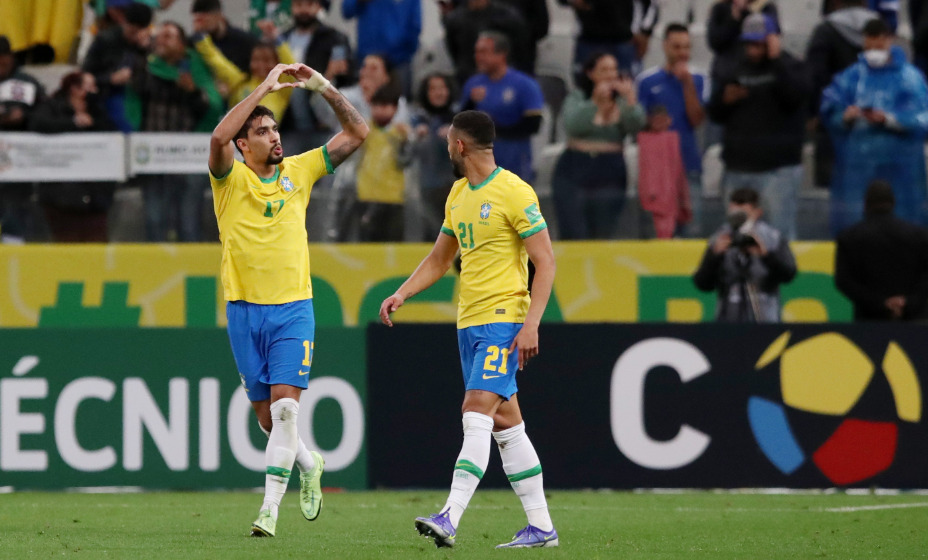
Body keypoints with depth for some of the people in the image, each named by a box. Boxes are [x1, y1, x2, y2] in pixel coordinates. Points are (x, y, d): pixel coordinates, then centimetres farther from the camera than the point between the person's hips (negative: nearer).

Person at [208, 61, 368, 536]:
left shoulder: (299, 171, 6)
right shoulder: (231, 178, -3)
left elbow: (357, 133, 6)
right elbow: (219, 136, -24)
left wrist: (326, 89, -6)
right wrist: (265, 87, -21)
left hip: (293, 308, 0)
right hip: (244, 309, 0)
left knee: (284, 407, -14)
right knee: (265, 415, 7)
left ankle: (270, 507, -15)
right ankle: (308, 464, 35)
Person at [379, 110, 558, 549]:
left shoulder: (514, 192, -11)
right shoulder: (458, 195, 14)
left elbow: (545, 262, -13)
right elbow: (439, 258, 24)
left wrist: (531, 325, -20)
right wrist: (402, 294, 9)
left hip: (504, 319, -9)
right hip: (469, 321, 9)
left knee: (476, 411, -17)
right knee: (504, 422, 9)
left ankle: (450, 519, -26)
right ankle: (541, 527, 13)